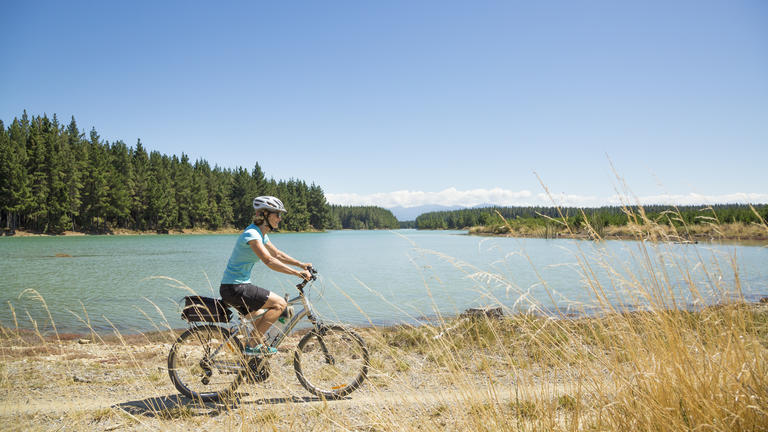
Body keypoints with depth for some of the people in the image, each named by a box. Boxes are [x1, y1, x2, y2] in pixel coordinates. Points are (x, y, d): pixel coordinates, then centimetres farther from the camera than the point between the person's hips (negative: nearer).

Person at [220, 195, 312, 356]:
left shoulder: (261, 234, 11)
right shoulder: (252, 234, -19)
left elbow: (277, 254, 20)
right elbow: (269, 261, -29)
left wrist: (301, 264, 12)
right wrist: (297, 272, -29)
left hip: (240, 287, 10)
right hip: (234, 288, -10)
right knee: (280, 304, -12)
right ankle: (253, 344, -9)